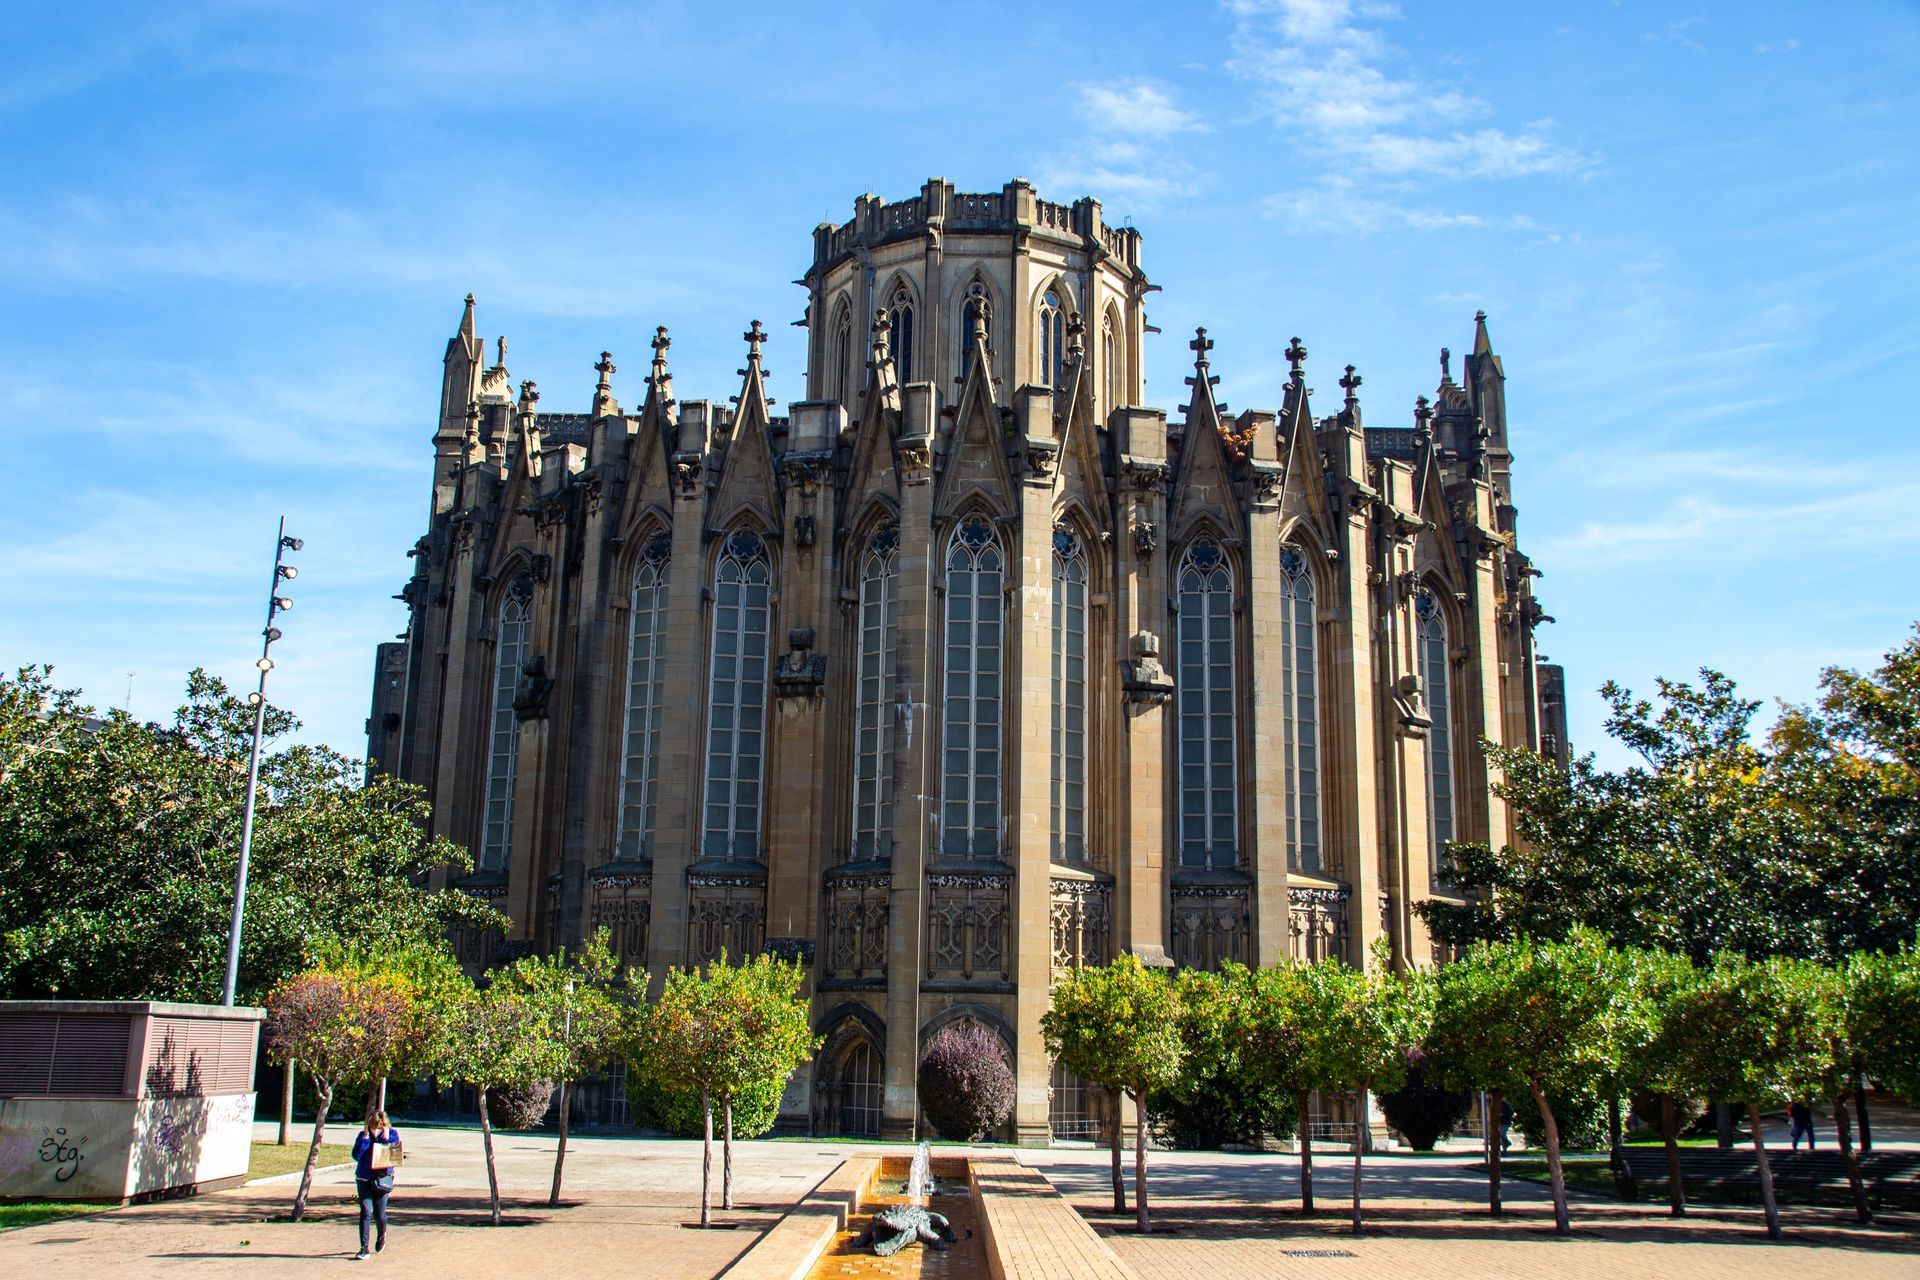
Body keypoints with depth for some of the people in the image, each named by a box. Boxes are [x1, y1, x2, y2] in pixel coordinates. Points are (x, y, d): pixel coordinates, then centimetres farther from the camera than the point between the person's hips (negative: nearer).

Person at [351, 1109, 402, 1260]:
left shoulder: (393, 1134, -3)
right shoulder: (363, 1135, -2)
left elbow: (395, 1155, -10)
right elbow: (356, 1156, -13)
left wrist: (386, 1138, -18)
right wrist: (365, 1137, -17)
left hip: (382, 1178, 0)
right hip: (363, 1179, 0)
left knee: (379, 1214, 2)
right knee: (366, 1211, -11)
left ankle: (382, 1235, 35)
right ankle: (364, 1249, -6)